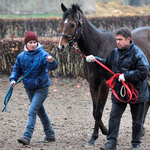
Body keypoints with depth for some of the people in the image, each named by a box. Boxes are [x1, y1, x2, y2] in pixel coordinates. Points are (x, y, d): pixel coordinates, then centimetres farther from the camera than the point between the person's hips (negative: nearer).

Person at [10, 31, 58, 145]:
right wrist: (13, 79, -8)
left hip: (41, 88, -6)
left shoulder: (42, 54, -15)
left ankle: (27, 137, -21)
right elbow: (17, 70, 11)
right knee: (41, 112, 18)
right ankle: (50, 135, 32)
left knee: (32, 111, -17)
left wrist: (52, 62, -52)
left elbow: (53, 67, -28)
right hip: (29, 89, 6)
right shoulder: (21, 56, 0)